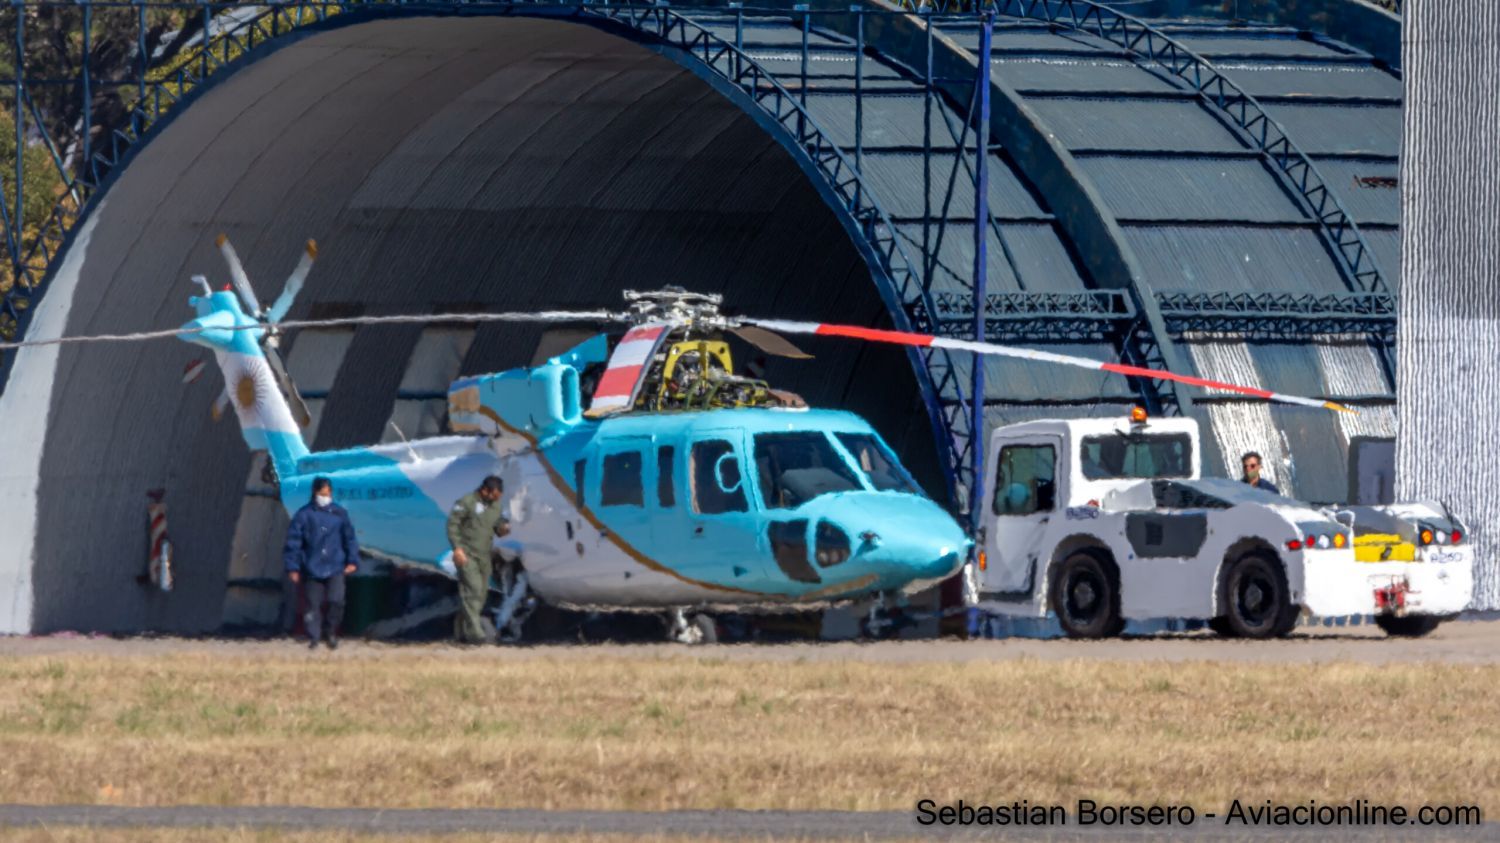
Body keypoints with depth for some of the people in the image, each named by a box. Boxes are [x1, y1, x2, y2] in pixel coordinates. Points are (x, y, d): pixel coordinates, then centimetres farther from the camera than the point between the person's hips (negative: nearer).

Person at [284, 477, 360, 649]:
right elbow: (293, 542, 2)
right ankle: (313, 637, 13)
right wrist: (292, 567, -1)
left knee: (336, 601, -13)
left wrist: (352, 560, 3)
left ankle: (331, 632, 9)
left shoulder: (339, 514, 4)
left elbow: (349, 537, 12)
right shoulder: (304, 515, -1)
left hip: (335, 568, 0)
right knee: (313, 604, 1)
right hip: (313, 569, 0)